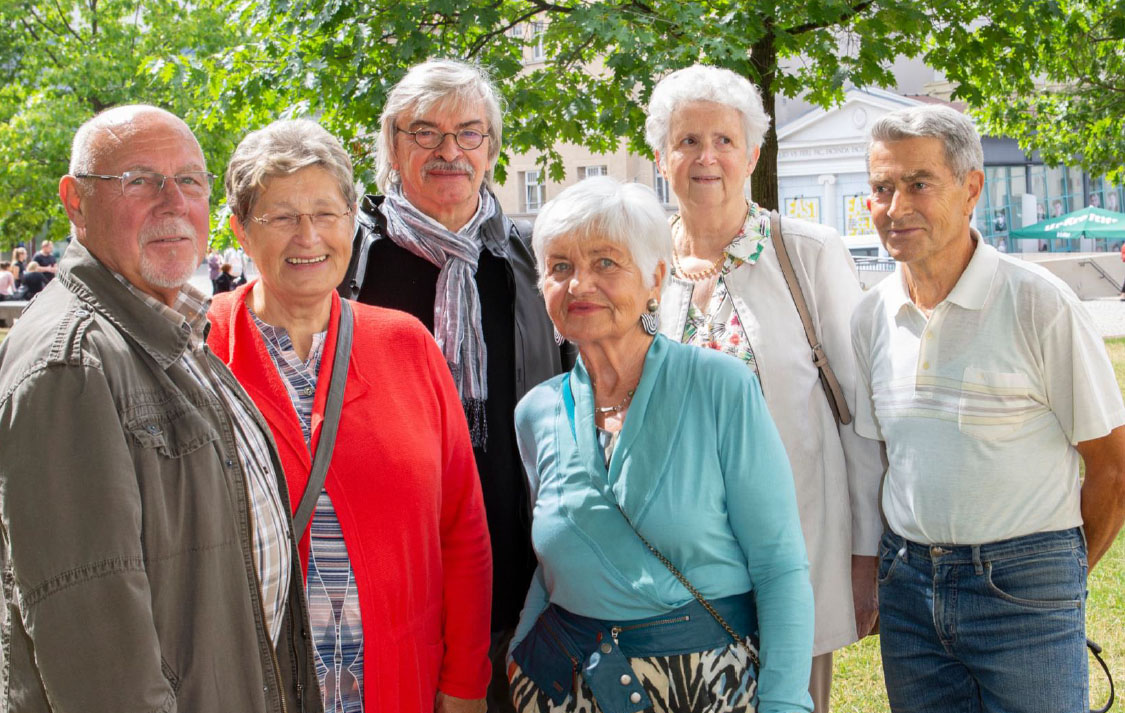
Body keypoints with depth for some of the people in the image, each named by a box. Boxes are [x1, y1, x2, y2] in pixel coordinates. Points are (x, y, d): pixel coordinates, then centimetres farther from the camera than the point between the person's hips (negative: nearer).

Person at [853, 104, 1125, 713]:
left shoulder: (1038, 303, -11)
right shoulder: (871, 318, 4)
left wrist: (1061, 573, 3)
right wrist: (874, 572, 9)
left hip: (1024, 588, -4)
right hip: (907, 583, 5)